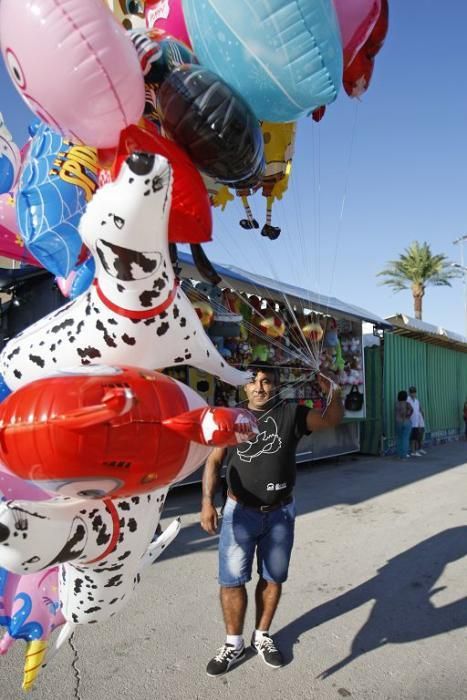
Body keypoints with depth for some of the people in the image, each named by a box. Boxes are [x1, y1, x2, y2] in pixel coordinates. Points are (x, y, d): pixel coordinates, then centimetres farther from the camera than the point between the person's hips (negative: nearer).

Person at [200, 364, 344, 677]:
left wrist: (333, 392, -35)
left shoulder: (291, 414, -3)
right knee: (232, 580, 6)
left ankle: (262, 636, 36)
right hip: (240, 512, 0)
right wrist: (208, 501, -15)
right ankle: (234, 644, 27)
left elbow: (332, 419, -13)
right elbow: (214, 461, -2)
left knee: (273, 578, 15)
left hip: (281, 513, 1)